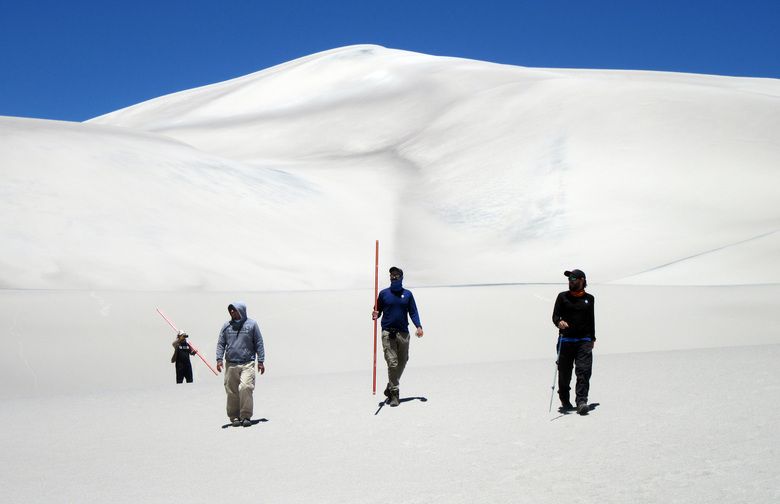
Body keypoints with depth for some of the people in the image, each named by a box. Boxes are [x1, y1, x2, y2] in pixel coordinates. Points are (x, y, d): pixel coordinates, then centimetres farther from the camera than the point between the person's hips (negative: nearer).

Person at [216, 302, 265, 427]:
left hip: (247, 364, -3)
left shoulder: (251, 324, 6)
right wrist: (219, 359, 1)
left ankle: (246, 416, -10)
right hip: (230, 365, 3)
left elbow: (259, 344, 8)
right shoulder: (227, 326, 12)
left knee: (246, 388, -18)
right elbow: (220, 344, 14)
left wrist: (260, 361, 4)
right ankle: (234, 417, 14)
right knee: (232, 392, 2)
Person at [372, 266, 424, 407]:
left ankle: (390, 387, 29)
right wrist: (376, 315, -14)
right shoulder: (383, 293, 4)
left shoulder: (407, 294, 7)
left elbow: (413, 312, 5)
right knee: (392, 363, -9)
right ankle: (394, 394, -1)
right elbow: (378, 310, 8)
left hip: (403, 332, 2)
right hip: (388, 333, -2)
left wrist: (418, 326, -9)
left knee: (402, 362, 9)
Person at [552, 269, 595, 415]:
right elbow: (555, 315, 3)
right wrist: (559, 322, -20)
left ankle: (581, 402, -15)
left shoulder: (589, 299, 14)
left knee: (584, 371, -12)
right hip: (566, 340, -1)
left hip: (584, 341, 1)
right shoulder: (563, 296, 8)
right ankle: (565, 402, 18)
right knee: (564, 373, 3)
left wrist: (592, 338, 22)